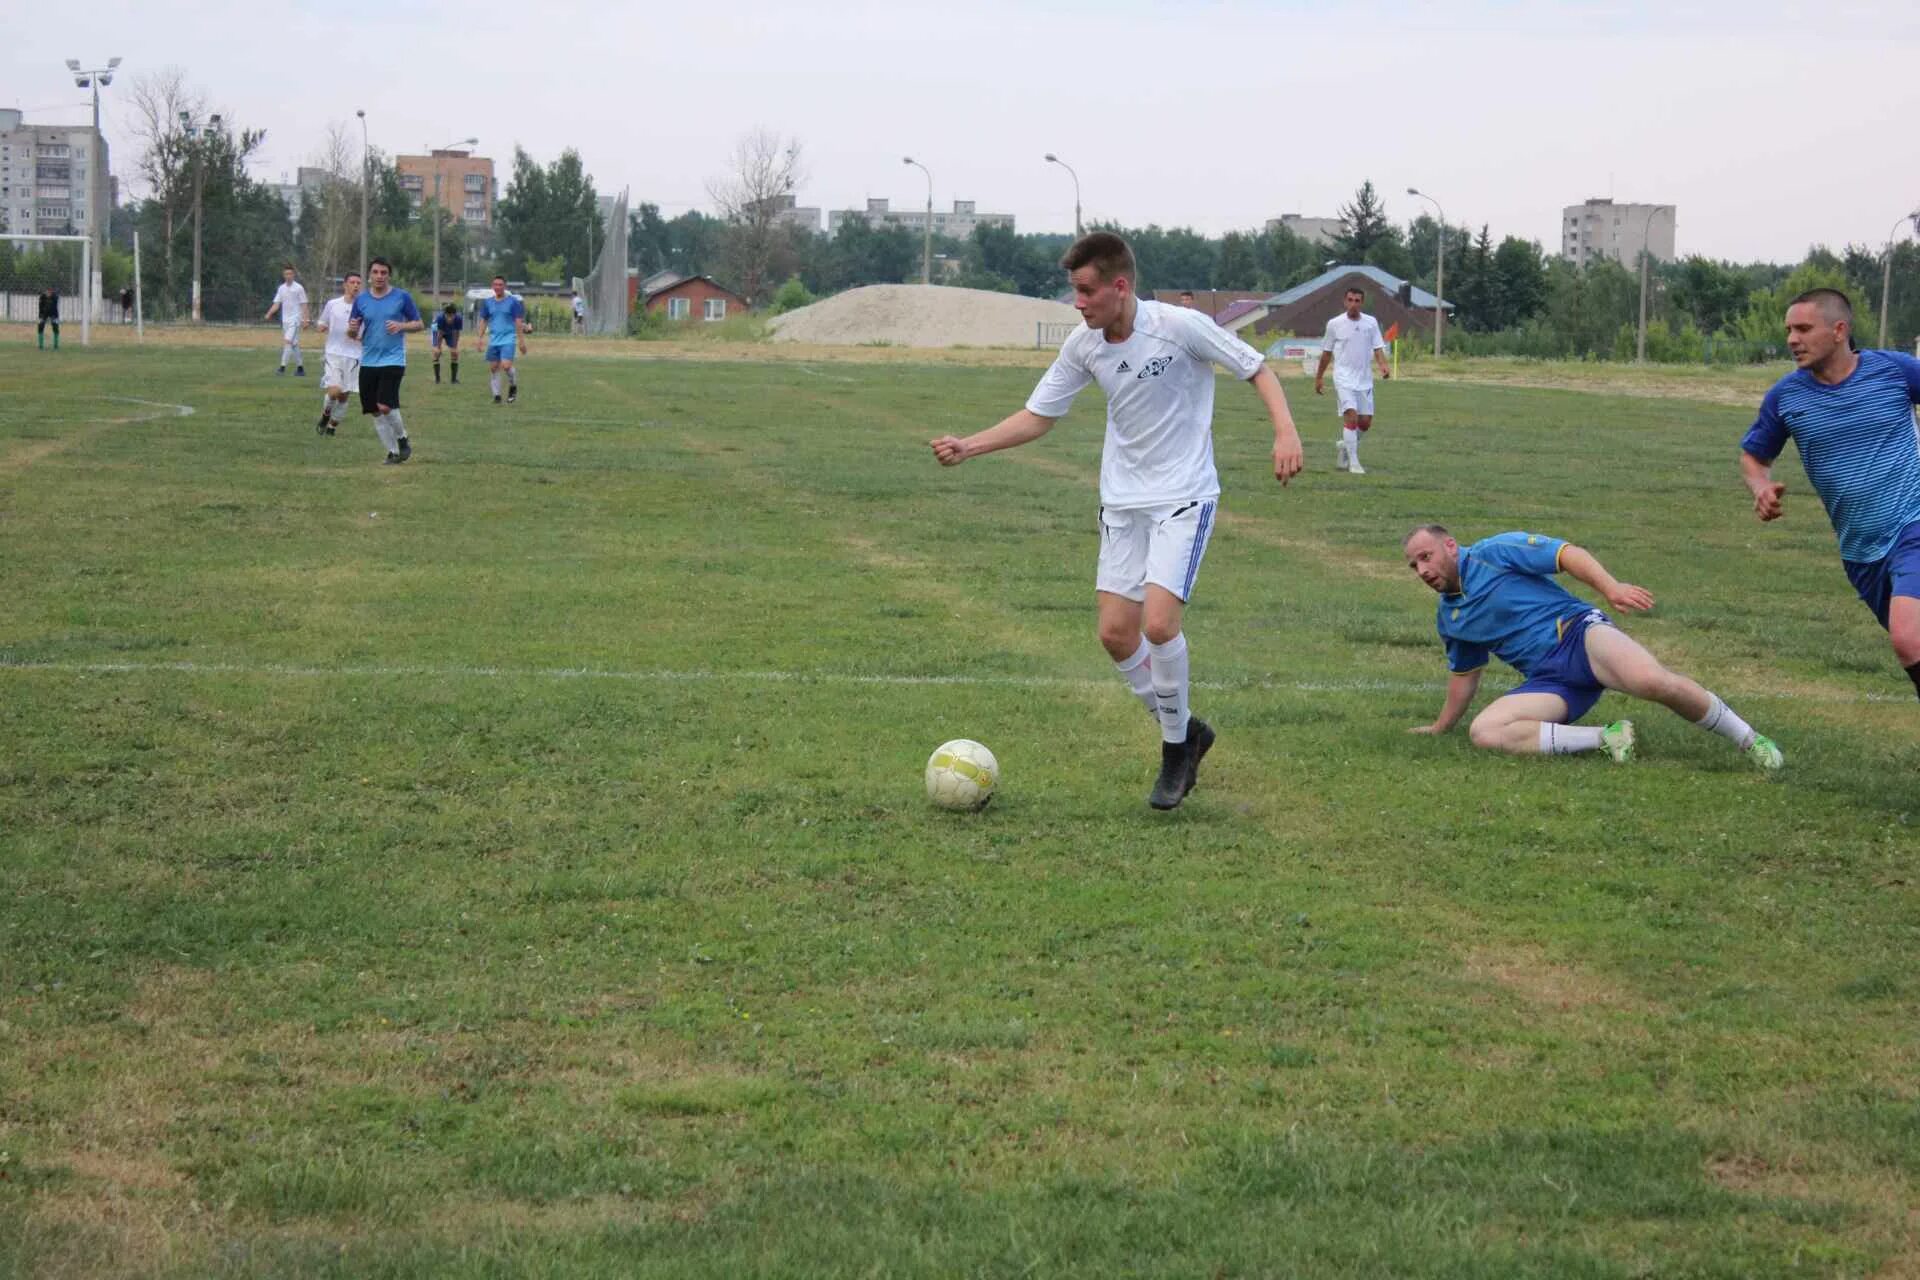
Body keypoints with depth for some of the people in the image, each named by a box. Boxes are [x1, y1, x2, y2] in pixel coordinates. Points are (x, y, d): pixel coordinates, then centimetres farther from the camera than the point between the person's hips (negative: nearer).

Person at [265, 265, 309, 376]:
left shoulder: (299, 288, -5)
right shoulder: (281, 288, 10)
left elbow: (303, 304, -4)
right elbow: (277, 304, 7)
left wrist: (305, 319, -11)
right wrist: (269, 313, -9)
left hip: (295, 319, -6)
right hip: (285, 320, 6)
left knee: (287, 341, -18)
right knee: (294, 344, 10)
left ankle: (282, 367, -23)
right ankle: (300, 367, 18)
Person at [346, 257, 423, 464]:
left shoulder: (402, 297, -1)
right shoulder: (361, 300, 7)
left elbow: (419, 324, 4)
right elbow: (352, 334, 12)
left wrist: (401, 326, -15)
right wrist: (352, 329, -13)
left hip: (393, 360, -4)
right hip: (368, 362, 4)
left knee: (385, 406, -18)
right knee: (374, 412, 4)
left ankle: (403, 440, 7)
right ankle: (393, 452, 16)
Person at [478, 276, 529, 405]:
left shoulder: (513, 301, -1)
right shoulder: (488, 302, 9)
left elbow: (519, 322, 1)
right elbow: (483, 321, 14)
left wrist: (522, 341, -2)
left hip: (508, 340, -4)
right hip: (493, 340, 4)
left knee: (506, 365, -18)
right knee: (494, 368, 2)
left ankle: (513, 387, 9)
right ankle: (496, 395, 11)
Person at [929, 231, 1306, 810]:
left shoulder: (1181, 326, -17)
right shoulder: (1083, 346, -2)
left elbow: (1256, 369, -8)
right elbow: (1037, 416, 7)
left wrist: (1286, 432, -23)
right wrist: (968, 446, -5)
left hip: (1184, 496, -6)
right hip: (1122, 500, 6)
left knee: (1159, 622, -19)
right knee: (1115, 632, 0)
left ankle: (1176, 745, 3)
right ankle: (1185, 732, 22)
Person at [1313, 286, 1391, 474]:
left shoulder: (1371, 323, 4)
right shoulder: (1334, 324, -1)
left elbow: (1378, 348, 2)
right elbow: (1326, 353, 9)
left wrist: (1383, 365, -18)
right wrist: (1319, 377, 13)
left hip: (1365, 380, 3)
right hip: (1344, 379, -3)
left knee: (1365, 422, 4)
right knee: (1351, 416, -17)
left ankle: (1345, 447, 32)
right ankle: (1353, 464, -14)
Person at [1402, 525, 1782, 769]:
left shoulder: (1493, 553, 0)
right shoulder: (1448, 619, 21)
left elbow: (1567, 553, -7)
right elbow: (1465, 674, 36)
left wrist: (1610, 586, -22)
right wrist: (1440, 728, 41)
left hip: (1577, 633, -6)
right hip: (1547, 678, 6)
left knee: (1653, 681, -36)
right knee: (1482, 732, -23)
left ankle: (1751, 742, -17)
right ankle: (1605, 738, -20)